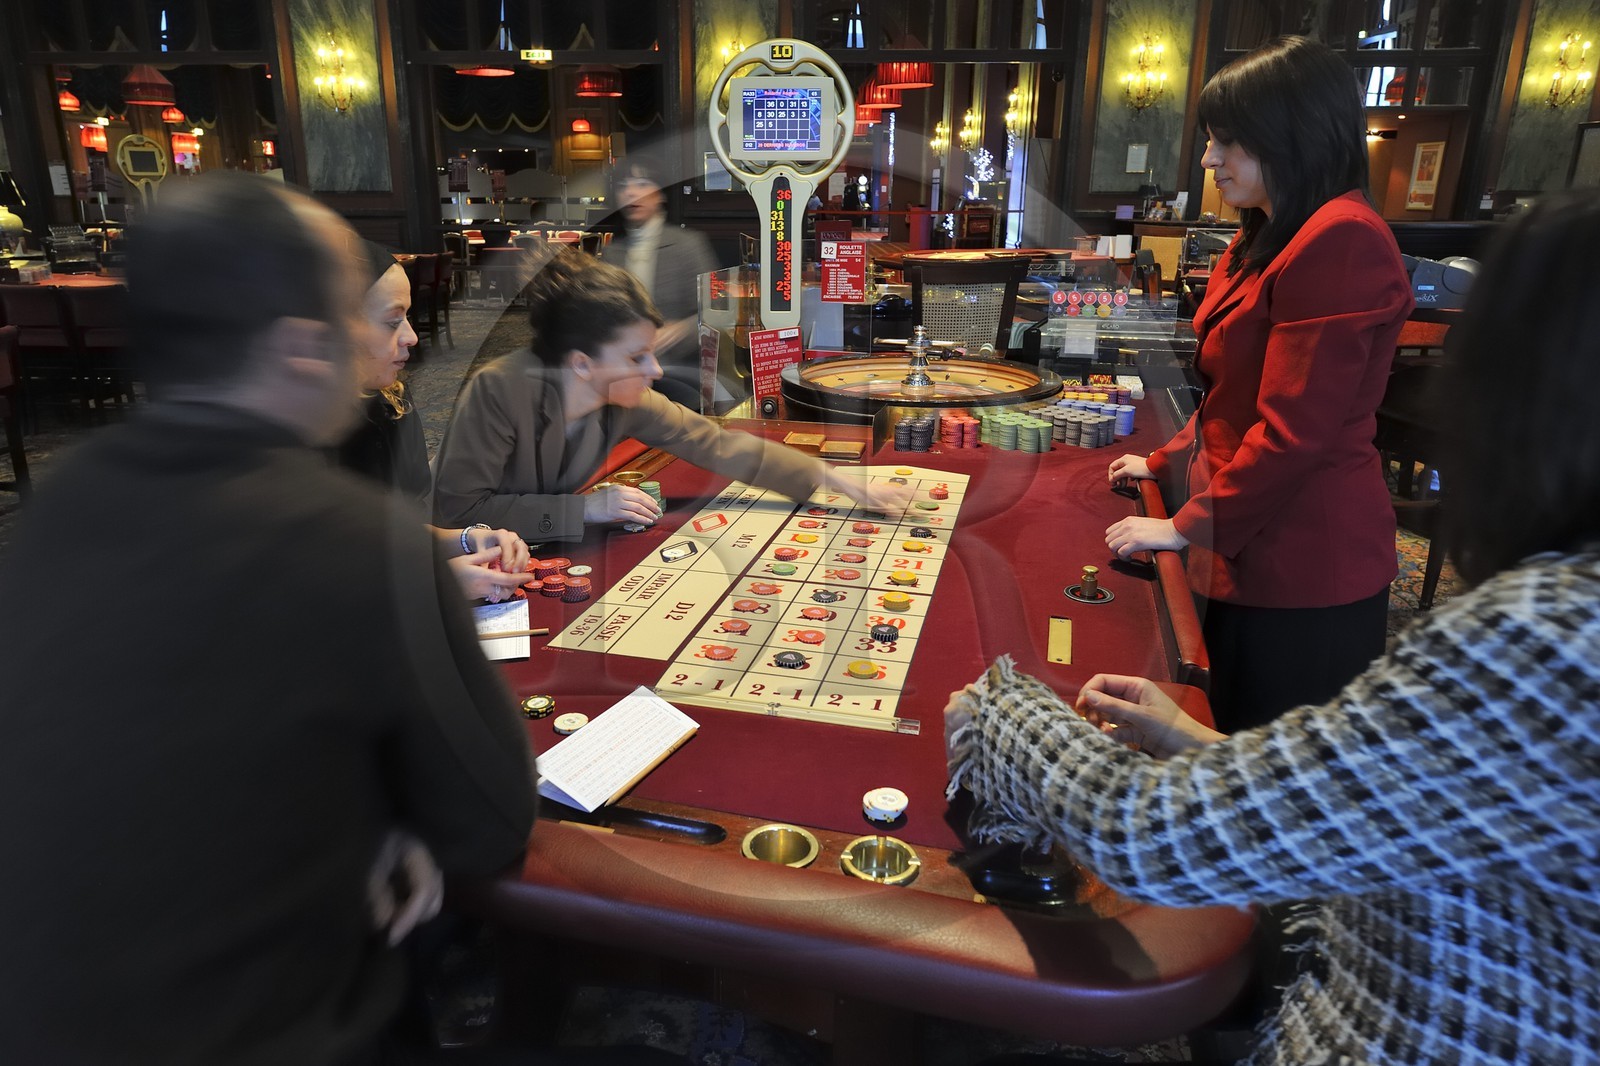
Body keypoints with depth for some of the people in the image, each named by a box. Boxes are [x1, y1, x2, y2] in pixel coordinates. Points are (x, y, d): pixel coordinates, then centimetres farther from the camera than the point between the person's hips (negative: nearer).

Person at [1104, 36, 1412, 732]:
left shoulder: (1341, 240, -19)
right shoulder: (1266, 242, 14)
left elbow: (1294, 429, -22)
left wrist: (1189, 525, -14)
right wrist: (1165, 464, 22)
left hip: (1304, 571, -9)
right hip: (1249, 555, 9)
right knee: (1237, 740, 18)